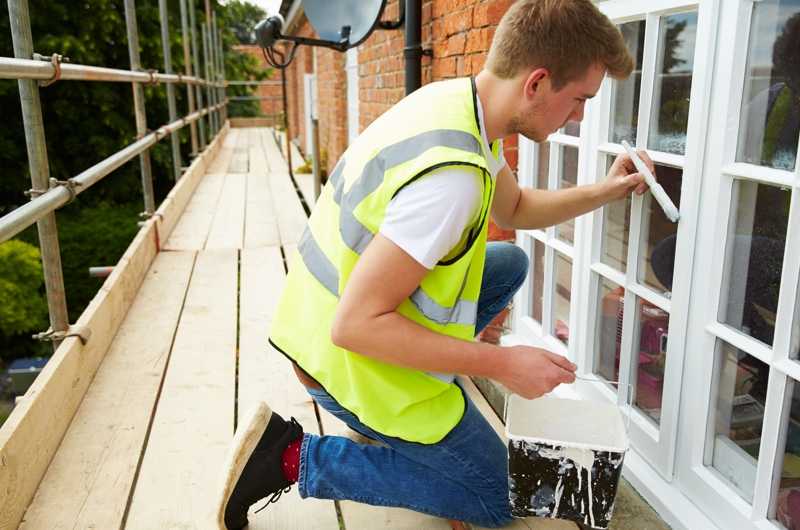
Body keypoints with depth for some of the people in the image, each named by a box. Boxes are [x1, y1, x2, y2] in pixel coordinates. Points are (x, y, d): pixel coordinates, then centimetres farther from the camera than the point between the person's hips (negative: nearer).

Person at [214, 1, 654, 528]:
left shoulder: (458, 99, -2)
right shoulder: (452, 173, -32)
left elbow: (516, 208, 17)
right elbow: (355, 325, -30)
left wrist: (604, 192, 5)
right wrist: (501, 362, -25)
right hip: (351, 360, -9)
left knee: (511, 262, 18)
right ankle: (294, 457, 1)